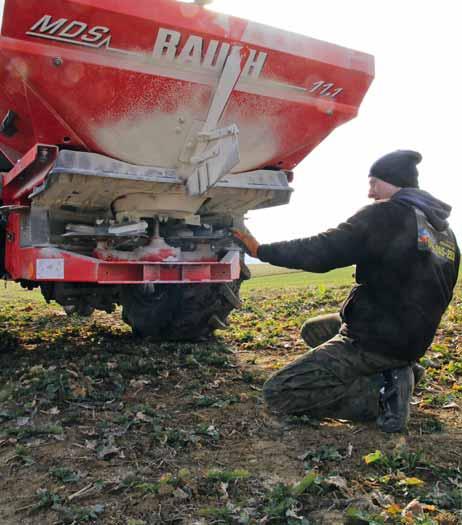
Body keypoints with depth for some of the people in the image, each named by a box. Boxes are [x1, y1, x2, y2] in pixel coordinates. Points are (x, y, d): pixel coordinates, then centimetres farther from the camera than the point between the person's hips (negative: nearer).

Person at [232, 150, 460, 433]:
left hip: (374, 340, -9)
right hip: (412, 342, 9)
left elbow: (321, 252, -19)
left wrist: (260, 250, -7)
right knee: (312, 330, 28)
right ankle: (397, 370, 10)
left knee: (277, 394, -6)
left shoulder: (387, 214, -15)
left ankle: (382, 391, -10)